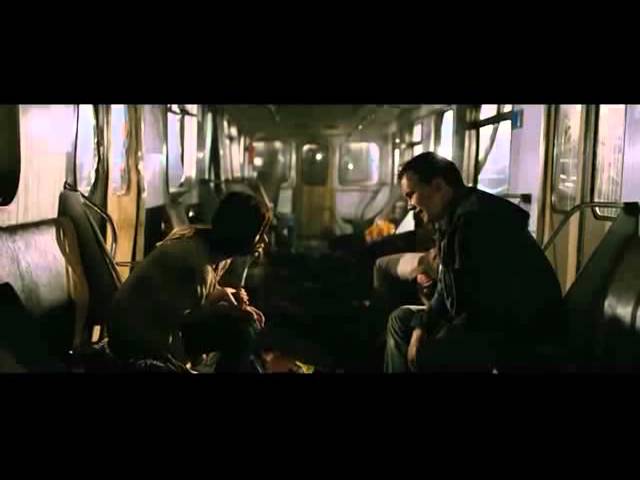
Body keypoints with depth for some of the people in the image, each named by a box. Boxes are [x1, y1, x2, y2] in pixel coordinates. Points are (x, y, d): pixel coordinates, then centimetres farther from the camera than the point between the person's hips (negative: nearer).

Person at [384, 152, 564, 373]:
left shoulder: (475, 218, -23)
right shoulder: (454, 217, 10)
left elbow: (484, 305, -26)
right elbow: (449, 291, 13)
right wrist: (422, 324, -2)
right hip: (492, 318, 11)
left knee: (426, 353, -29)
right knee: (401, 320, 13)